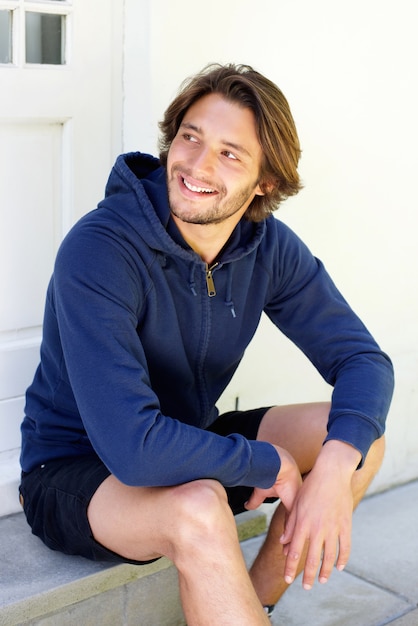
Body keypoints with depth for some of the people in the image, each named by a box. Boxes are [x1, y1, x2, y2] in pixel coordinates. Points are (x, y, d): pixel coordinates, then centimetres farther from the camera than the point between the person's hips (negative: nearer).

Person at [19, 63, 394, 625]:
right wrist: (270, 464, -23)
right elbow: (134, 446, -35)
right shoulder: (98, 250, -28)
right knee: (199, 509, -37)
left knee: (360, 437, -8)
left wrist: (336, 464, -27)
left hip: (188, 447, 7)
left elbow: (363, 359, -7)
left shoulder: (270, 247, -8)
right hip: (73, 473, -6)